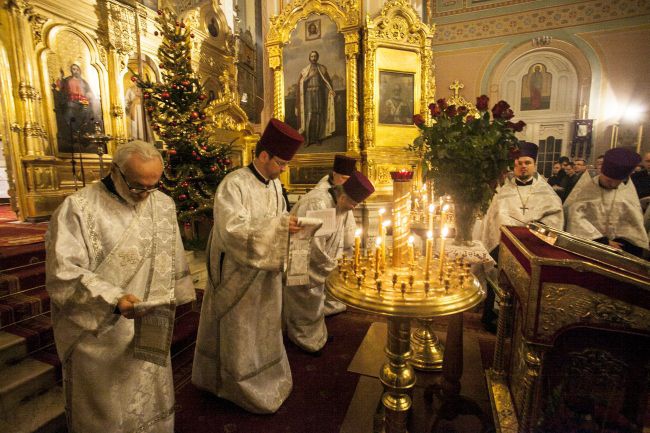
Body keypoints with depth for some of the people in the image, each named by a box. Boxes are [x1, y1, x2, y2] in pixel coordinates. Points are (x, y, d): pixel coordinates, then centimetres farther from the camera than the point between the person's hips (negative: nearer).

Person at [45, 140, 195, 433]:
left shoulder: (164, 205, -1)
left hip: (150, 331, 4)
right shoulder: (77, 208, -14)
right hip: (98, 335, -3)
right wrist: (114, 299, -30)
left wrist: (169, 305, 12)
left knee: (152, 403, 21)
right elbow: (63, 272, -18)